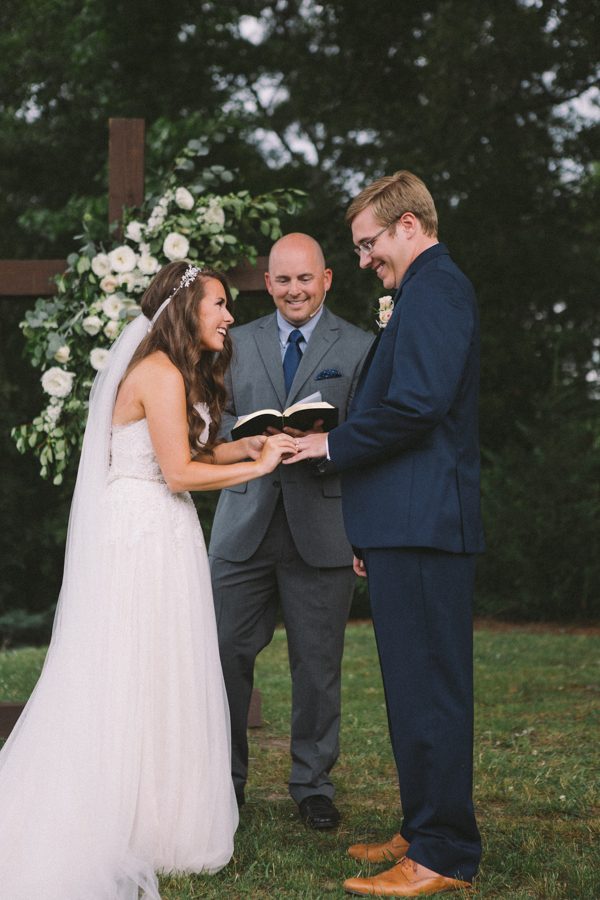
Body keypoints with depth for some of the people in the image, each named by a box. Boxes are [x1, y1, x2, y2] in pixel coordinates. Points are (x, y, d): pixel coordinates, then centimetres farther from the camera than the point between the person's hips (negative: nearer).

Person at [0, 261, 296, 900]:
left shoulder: (176, 372, 17)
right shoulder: (162, 374, -15)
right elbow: (180, 472, -18)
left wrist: (248, 445, 5)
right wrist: (257, 467, -9)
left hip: (150, 531, 10)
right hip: (146, 536, -10)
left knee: (126, 679, 11)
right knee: (140, 676, -2)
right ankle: (141, 826, 7)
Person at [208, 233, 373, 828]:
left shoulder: (359, 348, 6)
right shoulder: (238, 343, 14)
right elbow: (216, 421, 11)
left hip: (321, 527, -2)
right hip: (245, 525, 2)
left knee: (317, 663, 4)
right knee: (225, 651, 1)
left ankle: (312, 785, 17)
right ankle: (225, 779, 17)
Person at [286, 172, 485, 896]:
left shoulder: (434, 288, -10)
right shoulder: (428, 292, 23)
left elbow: (415, 405, -23)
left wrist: (333, 444, -8)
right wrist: (369, 535, 23)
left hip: (422, 529, -11)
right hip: (409, 526, 11)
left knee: (428, 693, -7)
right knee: (418, 690, 15)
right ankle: (424, 833, 24)